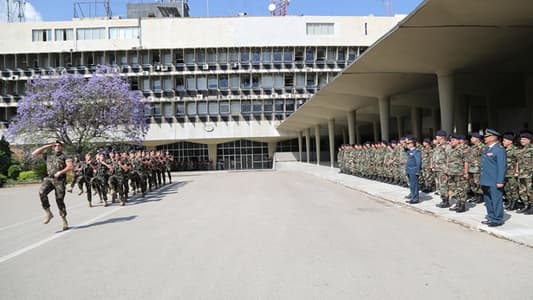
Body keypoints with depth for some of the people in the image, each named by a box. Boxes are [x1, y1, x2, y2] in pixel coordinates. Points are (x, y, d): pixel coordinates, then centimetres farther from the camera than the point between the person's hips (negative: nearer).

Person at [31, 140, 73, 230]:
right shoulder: (48, 156, 20)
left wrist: (60, 172, -22)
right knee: (42, 192, -26)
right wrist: (46, 146, 13)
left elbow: (70, 167, -8)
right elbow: (34, 154, 16)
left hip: (60, 180, -3)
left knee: (59, 200, -3)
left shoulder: (64, 156, 8)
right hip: (48, 179, 3)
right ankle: (48, 213, -15)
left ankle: (64, 221, 11)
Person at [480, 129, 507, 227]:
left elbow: (502, 166, -16)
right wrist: (482, 178, 19)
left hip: (494, 182, -9)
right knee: (488, 200, 16)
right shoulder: (486, 149, 14)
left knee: (496, 200, 0)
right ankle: (491, 218, 27)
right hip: (486, 181, 9)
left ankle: (497, 220, 9)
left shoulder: (499, 150, -12)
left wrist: (500, 181, -19)